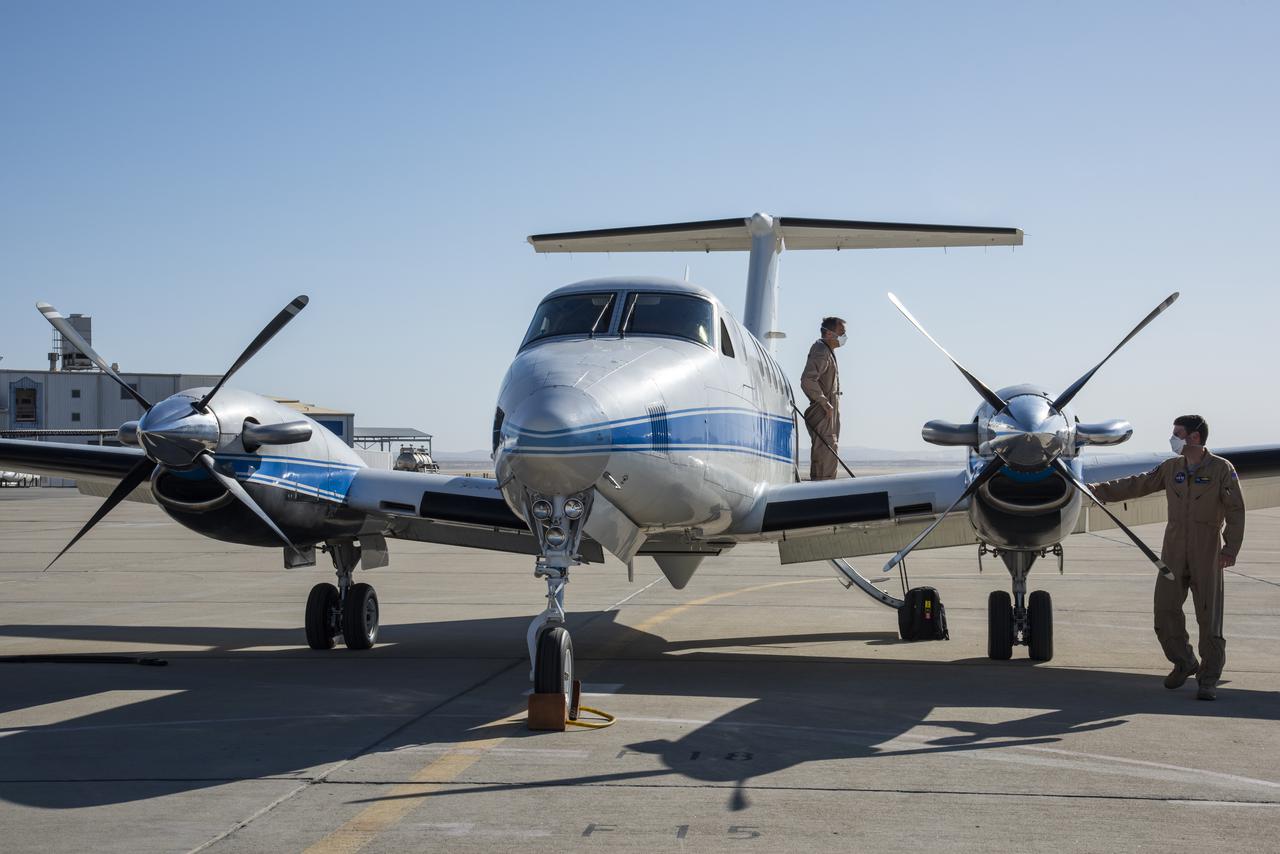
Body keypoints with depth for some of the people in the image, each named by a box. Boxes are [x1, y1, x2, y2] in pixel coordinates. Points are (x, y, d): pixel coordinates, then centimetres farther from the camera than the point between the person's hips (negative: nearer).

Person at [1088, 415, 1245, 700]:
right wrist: (1100, 490, 6)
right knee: (1165, 610, 2)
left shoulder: (1222, 469, -4)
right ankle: (1183, 663, 22)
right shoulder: (1171, 468, 9)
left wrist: (1231, 547, -15)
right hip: (1174, 552, 4)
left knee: (1208, 615, -2)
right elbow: (1137, 485, 12)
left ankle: (1209, 678, 5)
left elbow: (1235, 511, -7)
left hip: (1207, 553, -4)